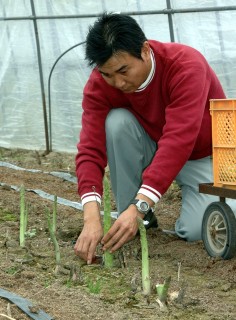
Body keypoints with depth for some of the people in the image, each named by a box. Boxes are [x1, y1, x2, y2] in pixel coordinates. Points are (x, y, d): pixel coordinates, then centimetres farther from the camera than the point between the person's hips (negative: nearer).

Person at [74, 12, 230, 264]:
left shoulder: (187, 66, -33)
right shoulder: (99, 84, -21)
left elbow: (178, 142, -42)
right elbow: (90, 150, -28)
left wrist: (138, 207, -51)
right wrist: (91, 218, -43)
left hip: (205, 156, -3)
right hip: (152, 149, 3)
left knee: (195, 230, -28)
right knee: (117, 122, -28)